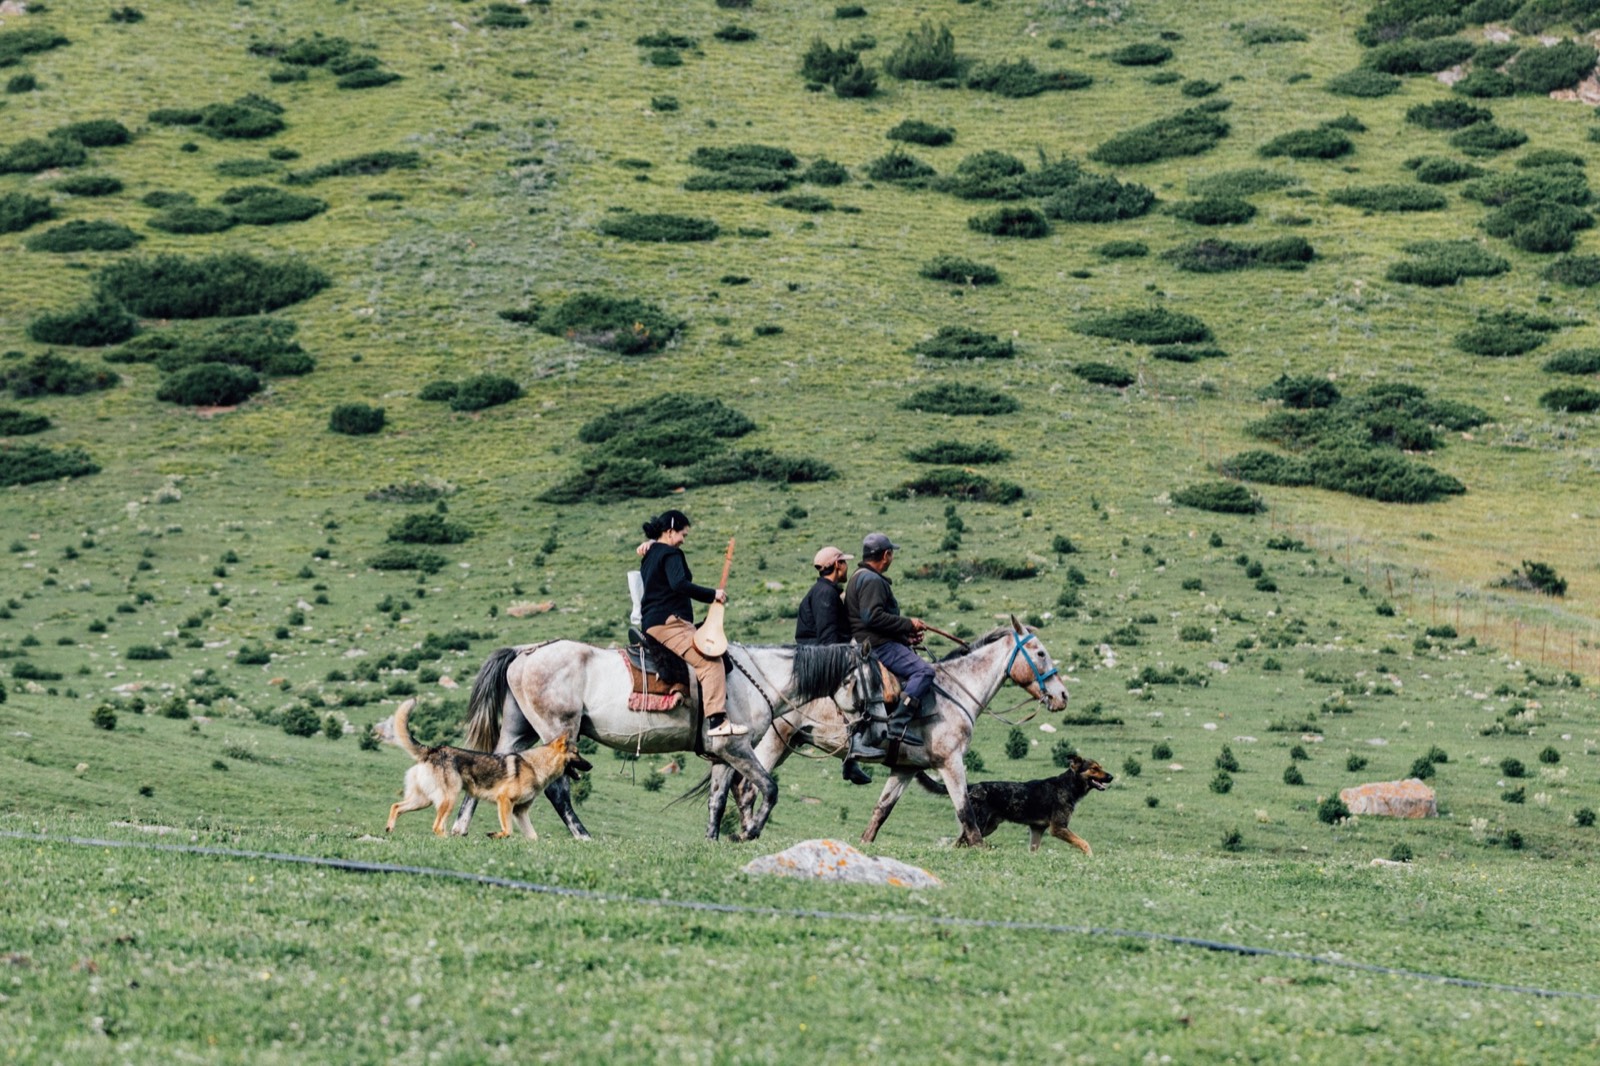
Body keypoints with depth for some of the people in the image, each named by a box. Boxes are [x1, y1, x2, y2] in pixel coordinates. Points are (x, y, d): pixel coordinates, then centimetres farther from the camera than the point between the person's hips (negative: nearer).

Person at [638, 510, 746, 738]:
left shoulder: (650, 556, 22)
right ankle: (717, 720, -35)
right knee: (710, 661, -22)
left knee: (710, 655, 21)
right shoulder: (670, 554, -8)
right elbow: (679, 584, -24)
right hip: (669, 622, -11)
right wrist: (712, 594, -17)